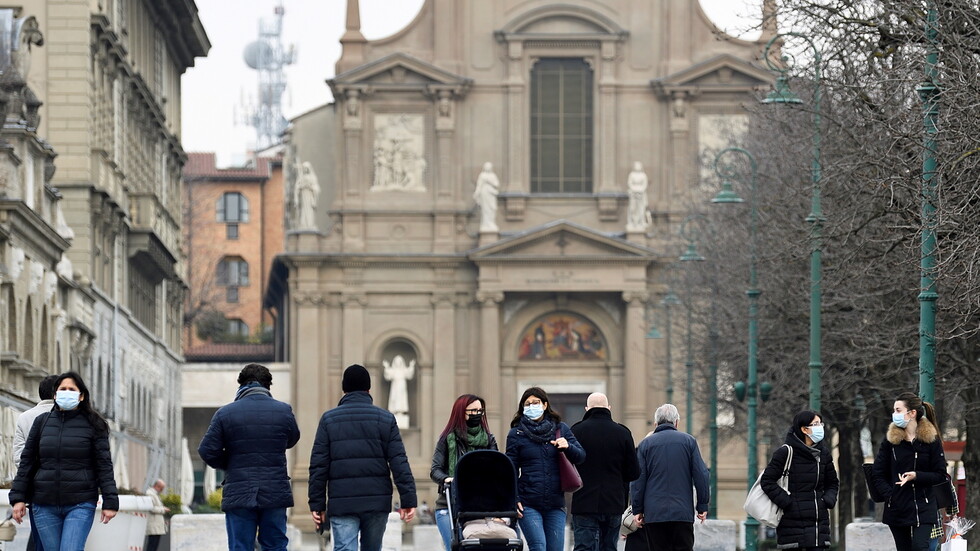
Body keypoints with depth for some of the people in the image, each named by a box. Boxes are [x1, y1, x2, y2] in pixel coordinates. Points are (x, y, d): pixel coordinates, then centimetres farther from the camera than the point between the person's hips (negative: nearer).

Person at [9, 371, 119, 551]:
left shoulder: (93, 425, 2)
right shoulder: (42, 422, 10)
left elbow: (104, 465, 0)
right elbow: (26, 462, 13)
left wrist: (110, 501, -5)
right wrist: (18, 497, 7)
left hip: (80, 505, -3)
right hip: (44, 506, 3)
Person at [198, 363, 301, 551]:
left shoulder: (225, 413, -4)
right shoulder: (283, 411, 0)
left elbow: (207, 451, -3)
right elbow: (292, 440, 17)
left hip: (238, 494, -1)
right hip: (275, 493, 1)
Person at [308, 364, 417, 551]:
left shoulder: (329, 419, 4)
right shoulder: (386, 419, 5)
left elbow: (318, 465, 1)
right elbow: (399, 463, -1)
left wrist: (317, 504, 5)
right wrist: (409, 500, -1)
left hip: (341, 504, -1)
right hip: (377, 502, 1)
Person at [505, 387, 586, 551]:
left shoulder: (560, 429, 9)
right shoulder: (516, 434, 3)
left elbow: (580, 457, 7)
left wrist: (567, 447, -14)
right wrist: (513, 500, -7)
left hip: (555, 503, 3)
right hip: (528, 505, -3)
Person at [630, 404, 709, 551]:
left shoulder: (645, 444, 6)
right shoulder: (689, 441, 5)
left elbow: (637, 480, 3)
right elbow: (701, 475, 2)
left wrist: (637, 510, 7)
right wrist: (702, 506, 8)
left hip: (654, 512, 0)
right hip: (682, 511, 0)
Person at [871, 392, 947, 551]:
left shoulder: (931, 440, -2)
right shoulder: (890, 440, 4)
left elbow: (940, 475, -1)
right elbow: (877, 475, 4)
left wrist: (916, 476, -17)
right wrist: (889, 495, -9)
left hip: (924, 508, -2)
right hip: (897, 510, 3)